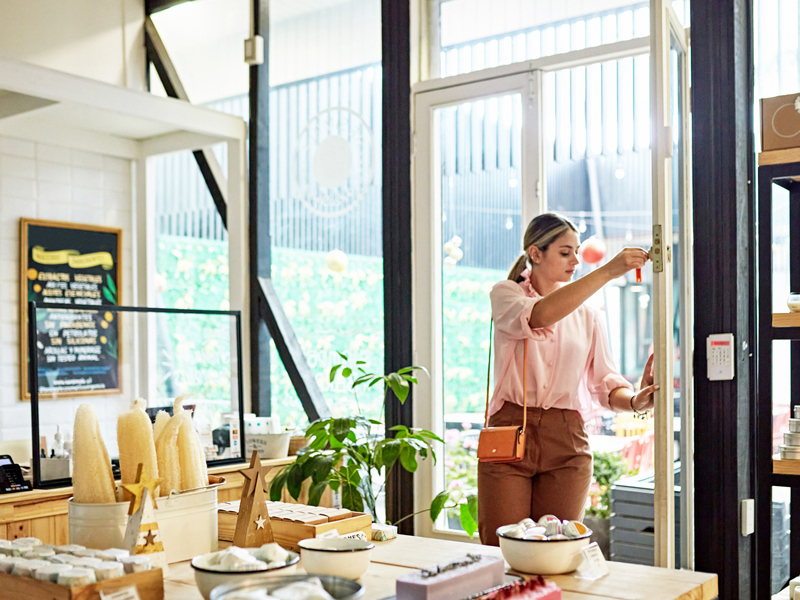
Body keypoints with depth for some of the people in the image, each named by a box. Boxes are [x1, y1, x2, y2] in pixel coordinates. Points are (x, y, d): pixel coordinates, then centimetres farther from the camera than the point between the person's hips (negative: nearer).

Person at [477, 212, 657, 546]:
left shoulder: (587, 315, 12)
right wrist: (607, 272, -23)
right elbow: (539, 316, -21)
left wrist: (634, 401, -16)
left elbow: (604, 383, 7)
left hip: (567, 443, 3)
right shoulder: (505, 294, 2)